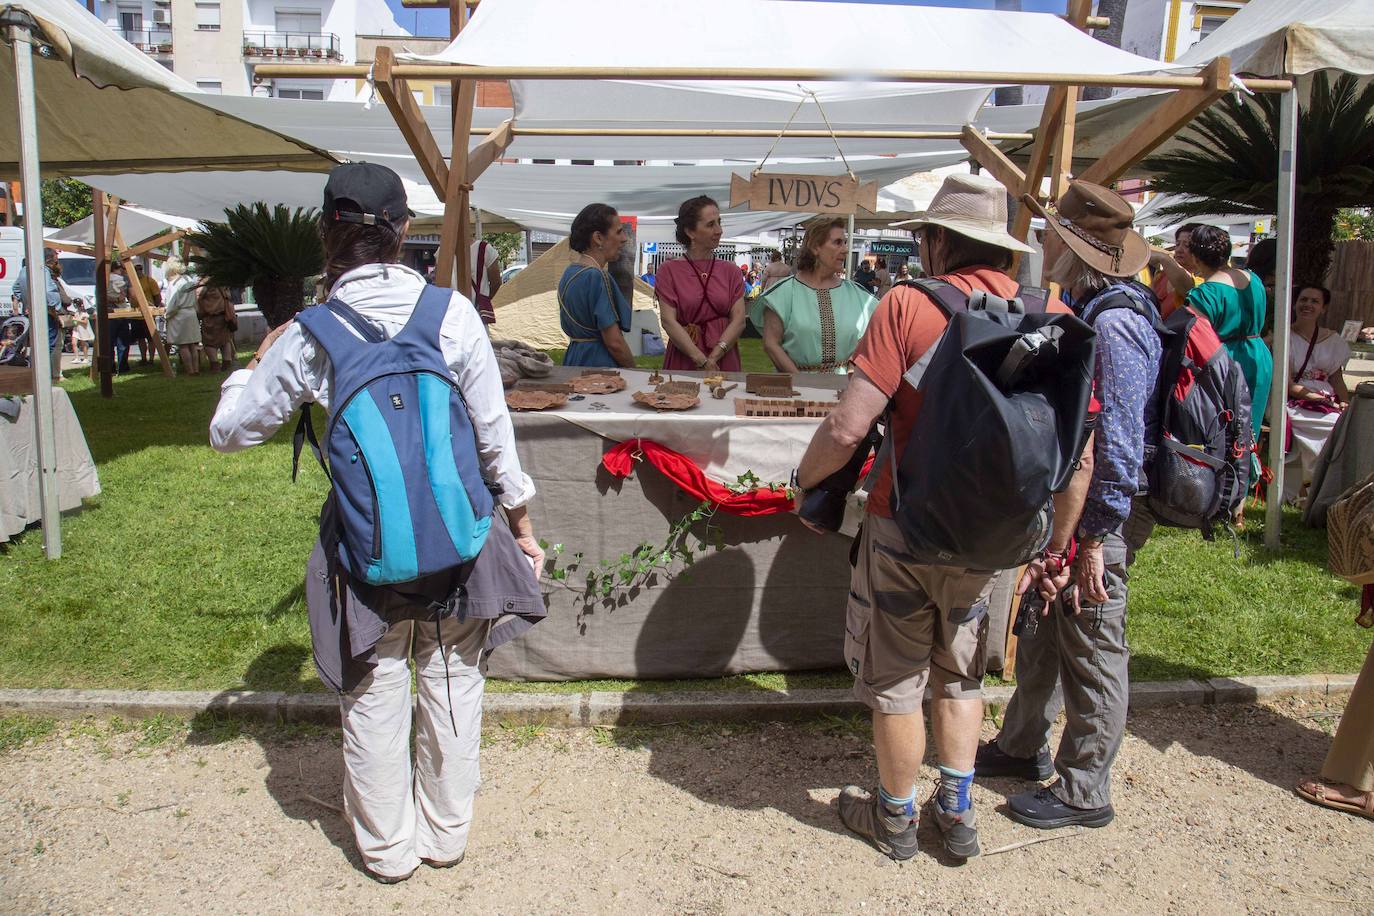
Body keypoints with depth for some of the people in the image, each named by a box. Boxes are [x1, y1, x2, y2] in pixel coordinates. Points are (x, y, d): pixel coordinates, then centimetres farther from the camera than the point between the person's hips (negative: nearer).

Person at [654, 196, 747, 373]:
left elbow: (739, 320, 0)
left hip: (724, 362, 2)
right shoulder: (669, 270, 2)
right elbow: (668, 321, -7)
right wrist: (702, 361, -17)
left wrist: (713, 357, -15)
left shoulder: (731, 272, 9)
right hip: (682, 362, -2)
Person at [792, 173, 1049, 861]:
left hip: (906, 527, -4)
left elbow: (847, 428, -21)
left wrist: (805, 481, -2)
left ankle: (894, 818, 31)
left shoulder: (910, 305, -16)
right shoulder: (1051, 315, -3)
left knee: (895, 679, 14)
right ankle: (957, 815, 34)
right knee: (960, 674, 24)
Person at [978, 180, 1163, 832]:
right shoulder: (1087, 309, 10)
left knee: (1091, 647, 2)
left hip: (1102, 509, -10)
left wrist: (1093, 540, -22)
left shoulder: (1114, 323, -22)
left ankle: (1084, 794, 17)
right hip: (1068, 499, 10)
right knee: (1043, 626, 20)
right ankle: (1023, 746, 37)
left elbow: (1118, 441, -24)